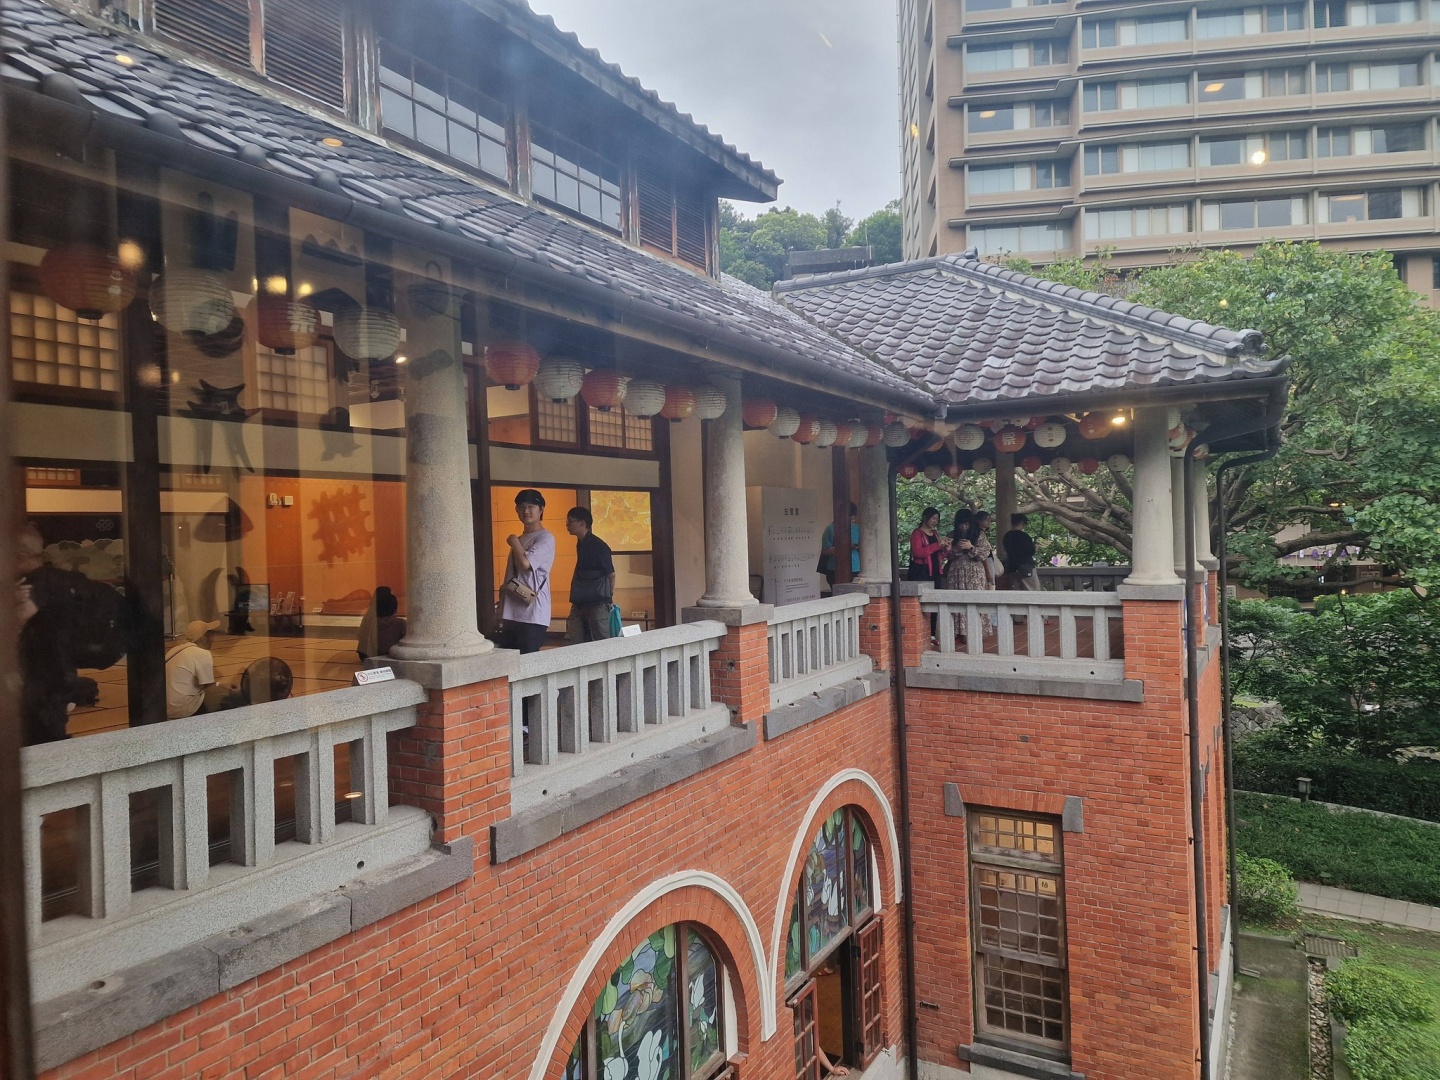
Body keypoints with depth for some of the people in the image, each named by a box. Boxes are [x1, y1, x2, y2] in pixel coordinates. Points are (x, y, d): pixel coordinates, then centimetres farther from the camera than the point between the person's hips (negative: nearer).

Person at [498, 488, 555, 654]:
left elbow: (525, 562, -22)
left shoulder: (545, 538, -7)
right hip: (512, 614, 9)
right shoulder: (520, 540, 21)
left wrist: (513, 542, -4)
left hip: (532, 615, -9)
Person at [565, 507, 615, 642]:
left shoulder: (599, 546, -11)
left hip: (598, 604, -8)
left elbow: (611, 575, -7)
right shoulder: (580, 544, 13)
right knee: (573, 642, 4)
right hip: (580, 604, 8)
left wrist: (609, 598, -1)